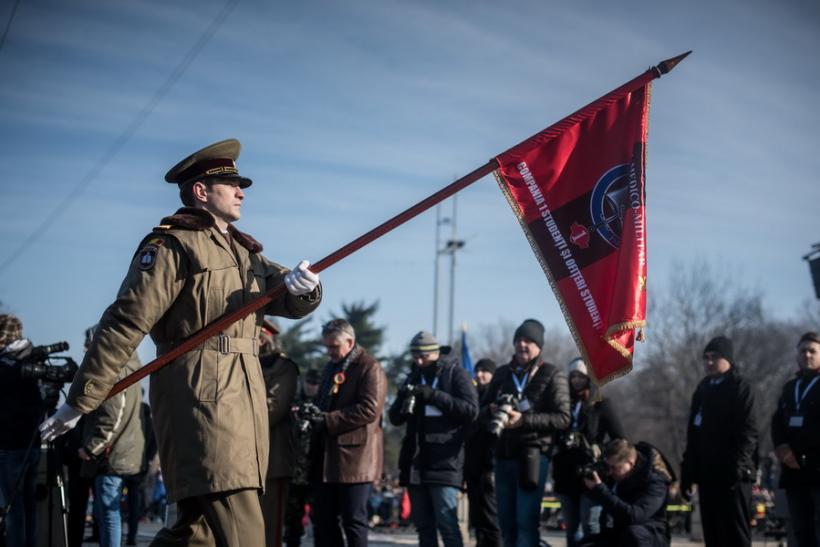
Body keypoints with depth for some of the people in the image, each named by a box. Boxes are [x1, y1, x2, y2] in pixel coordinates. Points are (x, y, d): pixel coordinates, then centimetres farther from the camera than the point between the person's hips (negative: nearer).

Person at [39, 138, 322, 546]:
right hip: (198, 391, -9)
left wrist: (301, 287, -12)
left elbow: (289, 302, 14)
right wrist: (80, 401, -12)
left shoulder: (244, 252, 22)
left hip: (244, 395, 9)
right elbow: (124, 325, -9)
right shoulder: (172, 245, -5)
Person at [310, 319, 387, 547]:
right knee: (323, 520, 9)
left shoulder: (370, 368, -7)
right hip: (326, 457, 9)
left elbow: (369, 409, -18)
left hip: (354, 458, -9)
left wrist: (327, 420, -20)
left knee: (353, 520, -6)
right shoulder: (331, 367, 22)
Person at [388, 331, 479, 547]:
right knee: (423, 525, 8)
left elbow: (470, 410, -12)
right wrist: (402, 399, -8)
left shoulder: (456, 374, 0)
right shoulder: (414, 377, 16)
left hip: (445, 462, -6)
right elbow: (395, 418, 14)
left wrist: (433, 395, -19)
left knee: (446, 523, -12)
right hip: (416, 462, 6)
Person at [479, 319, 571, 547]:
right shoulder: (502, 373, 16)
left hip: (533, 456, -6)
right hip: (504, 455, 6)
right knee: (506, 522, 8)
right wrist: (492, 411, -6)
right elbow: (482, 410, 19)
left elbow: (562, 418, -8)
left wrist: (524, 420, -18)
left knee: (526, 522, -12)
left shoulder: (552, 375, 0)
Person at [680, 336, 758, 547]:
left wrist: (737, 466, -21)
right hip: (707, 473, 7)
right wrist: (687, 472, 13)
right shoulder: (703, 389, 18)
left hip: (731, 476, -7)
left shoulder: (739, 387, -2)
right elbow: (693, 433, 19)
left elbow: (747, 432, -11)